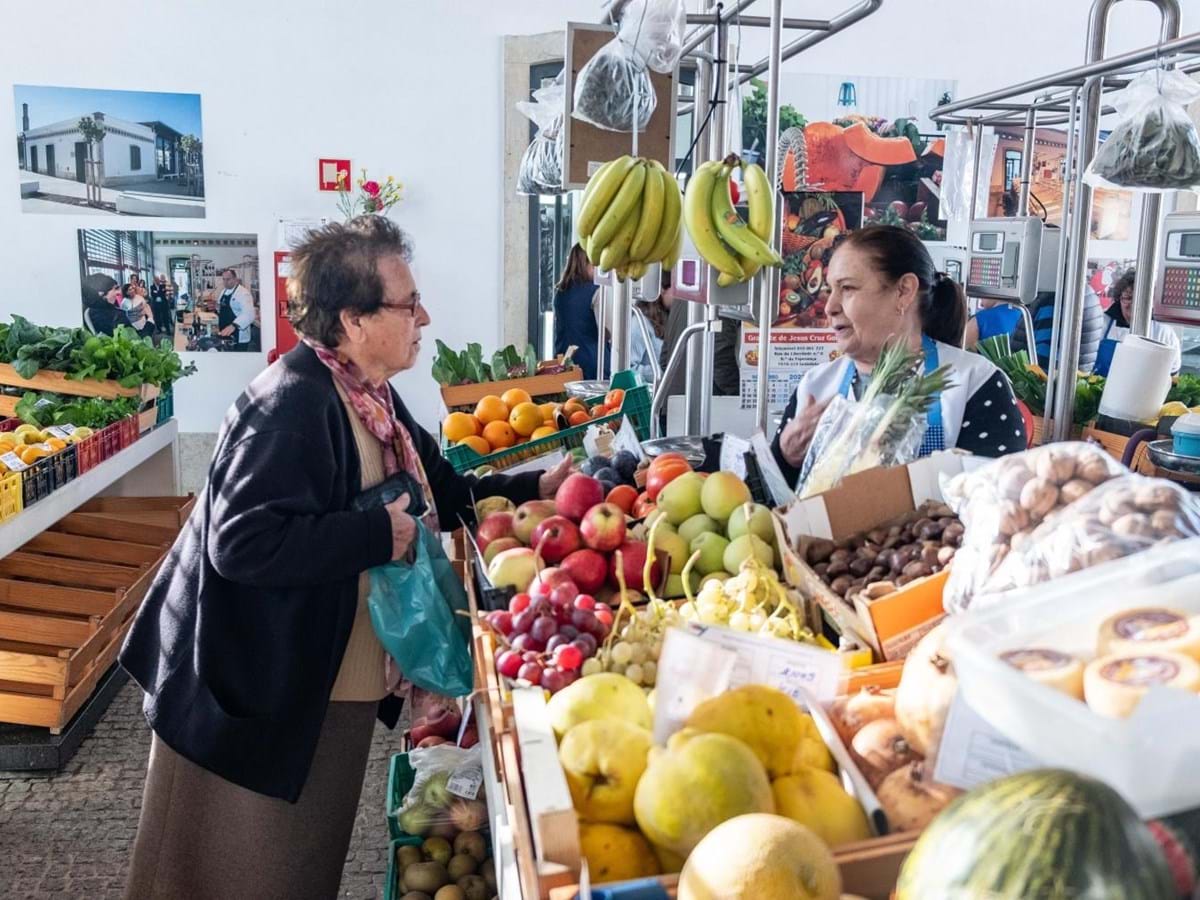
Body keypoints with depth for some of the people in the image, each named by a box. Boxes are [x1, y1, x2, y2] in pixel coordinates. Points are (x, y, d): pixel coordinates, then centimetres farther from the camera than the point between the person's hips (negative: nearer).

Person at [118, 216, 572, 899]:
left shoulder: (372, 398, 6)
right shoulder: (292, 405, -26)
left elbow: (442, 493, 14)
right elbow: (243, 541, -34)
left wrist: (533, 489, 4)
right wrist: (376, 535, -27)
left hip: (335, 691, 9)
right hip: (262, 699, -9)